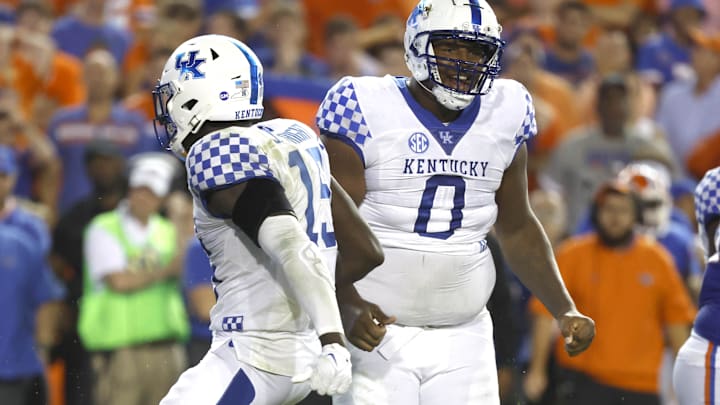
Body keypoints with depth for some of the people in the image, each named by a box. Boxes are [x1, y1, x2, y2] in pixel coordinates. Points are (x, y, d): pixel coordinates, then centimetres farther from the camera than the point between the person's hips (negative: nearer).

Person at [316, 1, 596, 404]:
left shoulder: (504, 114, 6)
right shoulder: (367, 111, -9)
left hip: (463, 339, 4)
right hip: (379, 333, -4)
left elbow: (518, 229, 17)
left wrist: (565, 310, 7)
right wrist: (350, 307, -27)